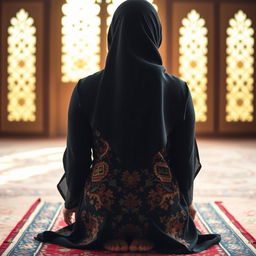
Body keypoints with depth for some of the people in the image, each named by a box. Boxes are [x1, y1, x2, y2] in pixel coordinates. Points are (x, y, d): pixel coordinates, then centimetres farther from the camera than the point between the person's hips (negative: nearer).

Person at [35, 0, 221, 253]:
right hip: (161, 210, -1)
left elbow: (76, 156, -6)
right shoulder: (178, 90, -11)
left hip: (102, 210, 1)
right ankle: (147, 238, 5)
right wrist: (187, 201, 16)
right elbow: (186, 156, -4)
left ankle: (113, 237, 6)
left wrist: (71, 201, 14)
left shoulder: (85, 89, -11)